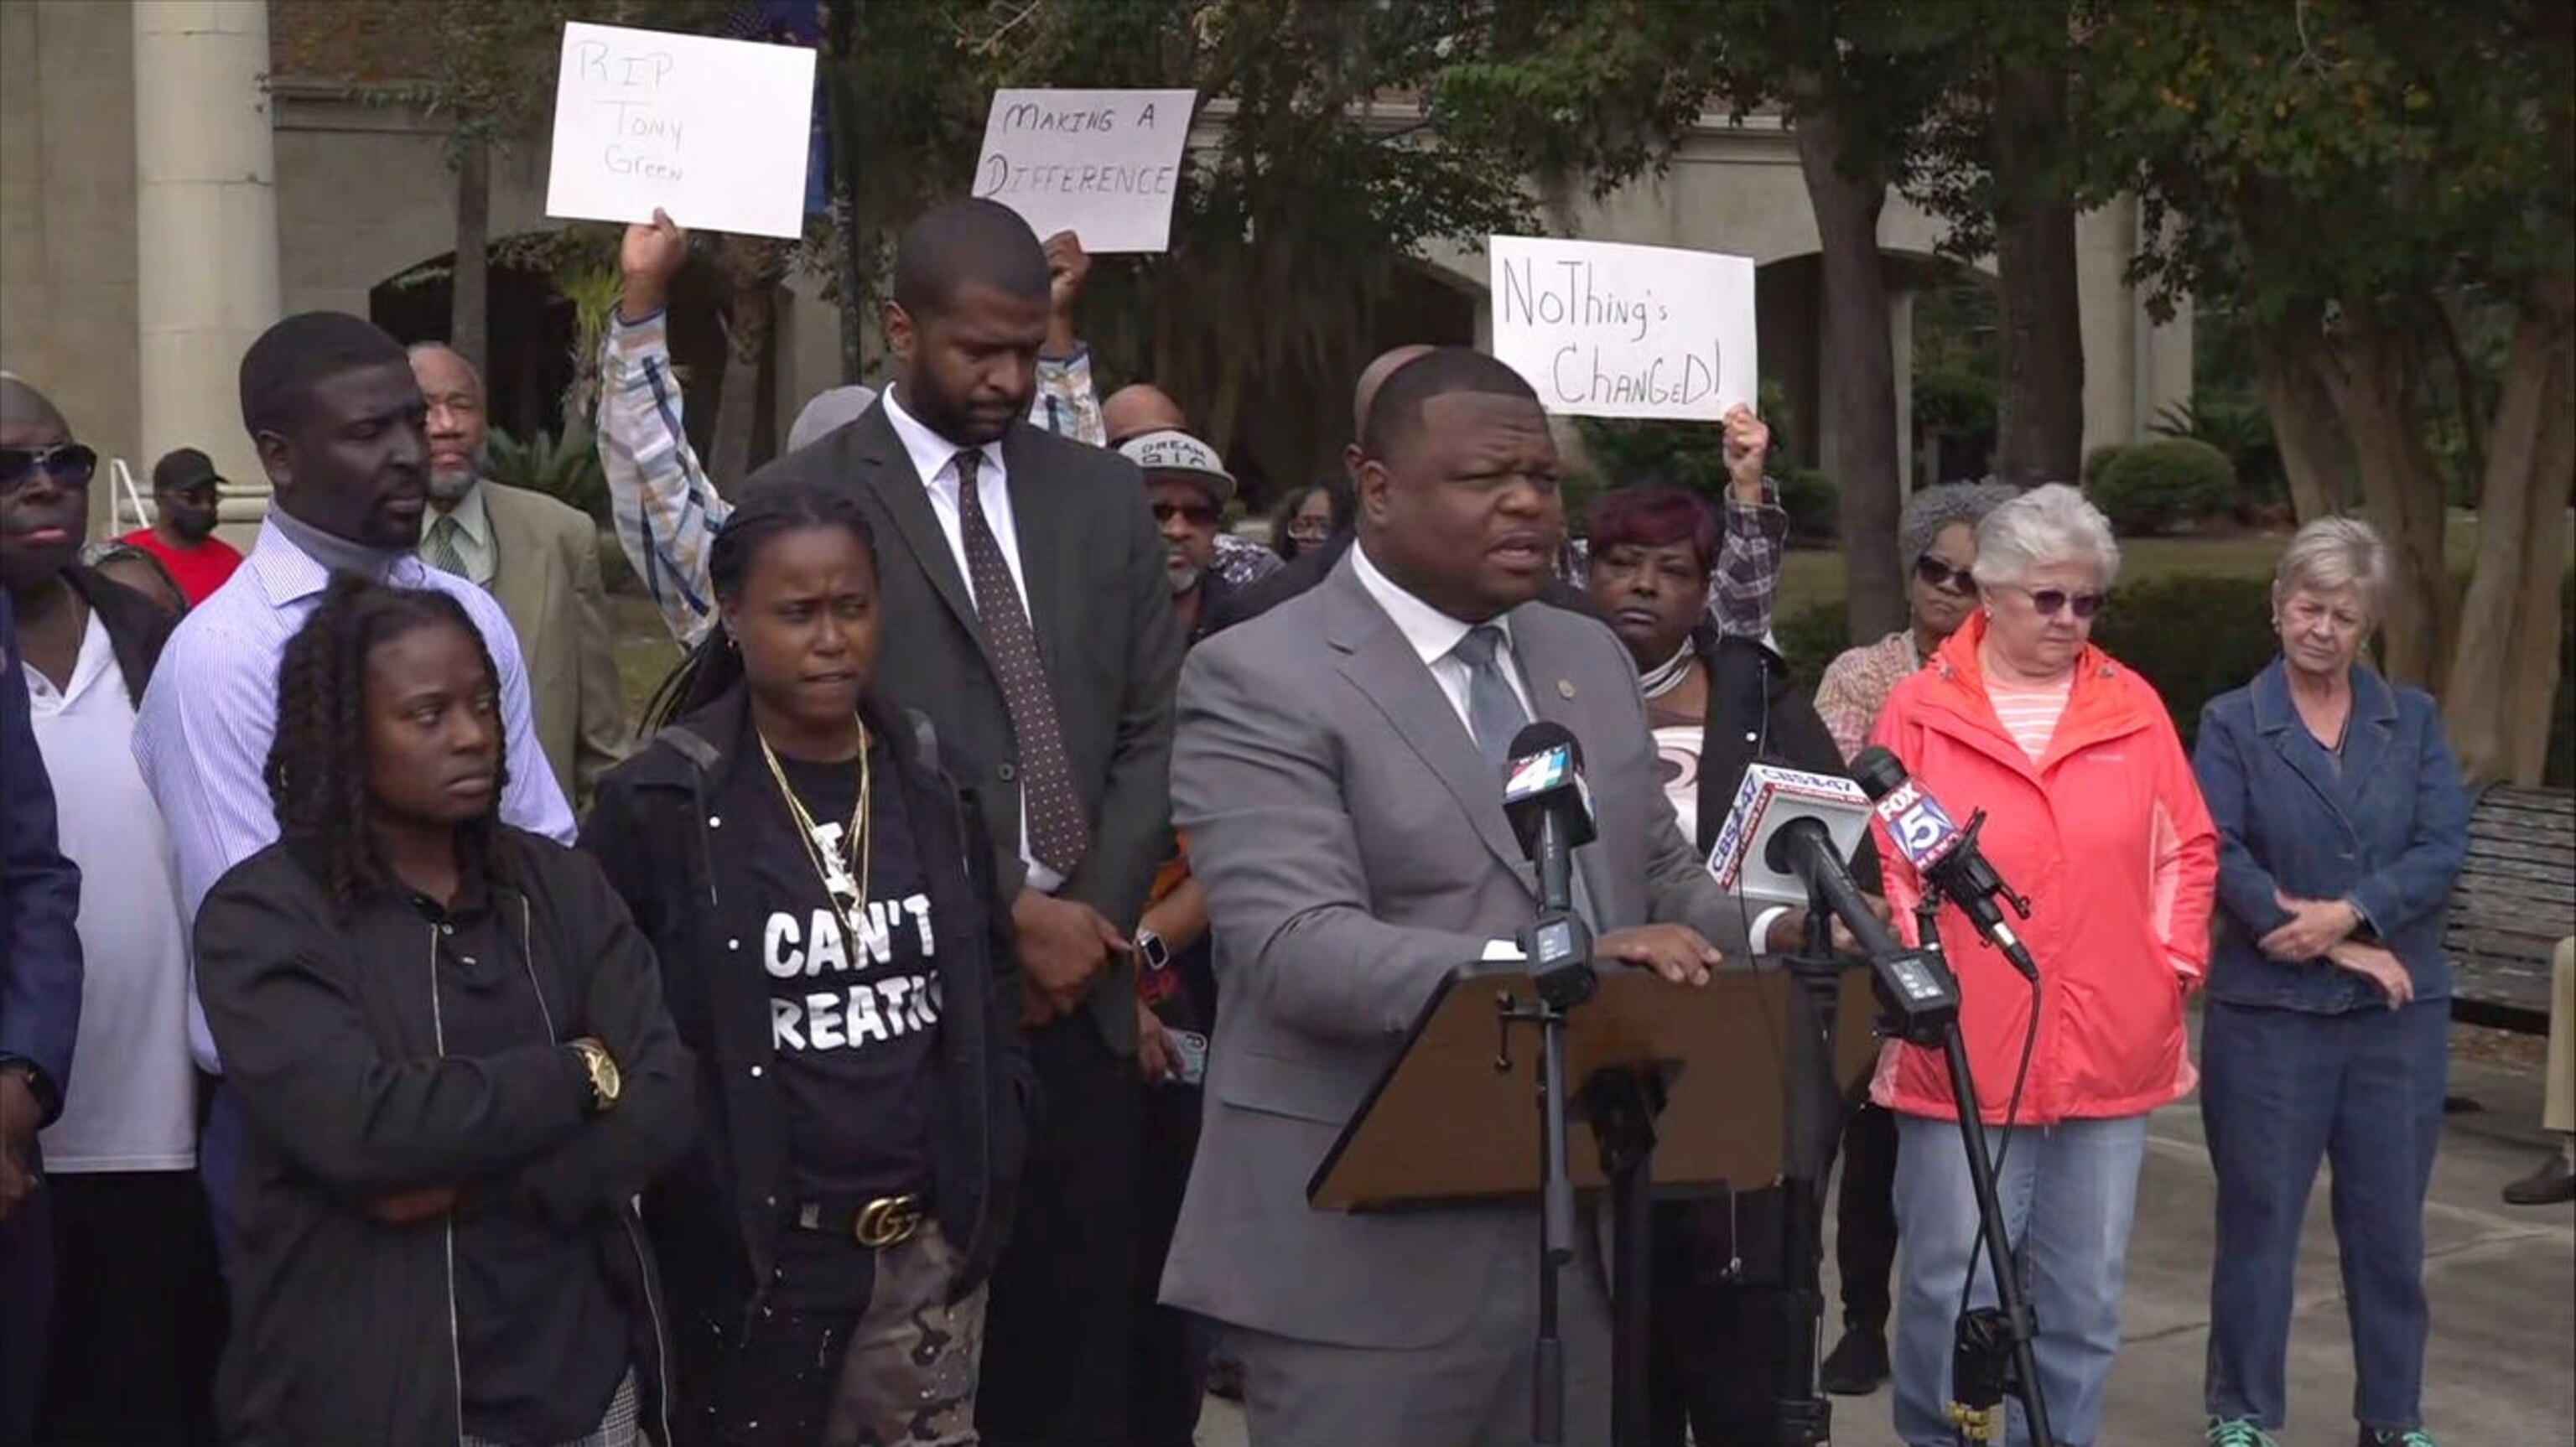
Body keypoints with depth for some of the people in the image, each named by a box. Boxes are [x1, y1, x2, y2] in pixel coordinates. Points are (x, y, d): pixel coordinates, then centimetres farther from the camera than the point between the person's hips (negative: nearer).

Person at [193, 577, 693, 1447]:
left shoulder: (561, 887, 5)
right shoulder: (260, 916, -8)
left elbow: (663, 1104, -5)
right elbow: (360, 1128, -21)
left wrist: (477, 1186, -17)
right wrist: (577, 1073, -11)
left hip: (581, 1373, 4)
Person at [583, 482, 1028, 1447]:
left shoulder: (933, 780, 5)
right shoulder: (659, 803, -9)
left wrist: (991, 1169, 7)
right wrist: (687, 1199, -8)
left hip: (931, 1245, 4)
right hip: (749, 1253, -4)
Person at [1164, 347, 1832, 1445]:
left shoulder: (1590, 659, 13)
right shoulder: (1260, 678, -10)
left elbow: (1658, 880, 19)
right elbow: (1296, 948, -21)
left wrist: (1767, 932, -4)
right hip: (1368, 1246, -6)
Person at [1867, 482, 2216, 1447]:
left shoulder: (2134, 708, 7)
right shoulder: (1919, 712, -1)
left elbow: (2187, 851, 12)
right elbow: (1880, 865, -2)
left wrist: (2176, 962, 2)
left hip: (2111, 1052, 3)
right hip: (1962, 1053, -3)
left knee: (2085, 1294, 12)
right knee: (1955, 1288, 1)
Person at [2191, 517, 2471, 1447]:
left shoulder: (2413, 720, 9)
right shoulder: (2231, 724, 1)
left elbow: (2443, 849, -2)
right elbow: (2220, 857, -10)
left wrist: (2348, 912, -17)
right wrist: (2334, 947, -15)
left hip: (2399, 1012, 2)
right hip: (2268, 1010, -2)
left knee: (2390, 1221, 8)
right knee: (2259, 1215, 4)